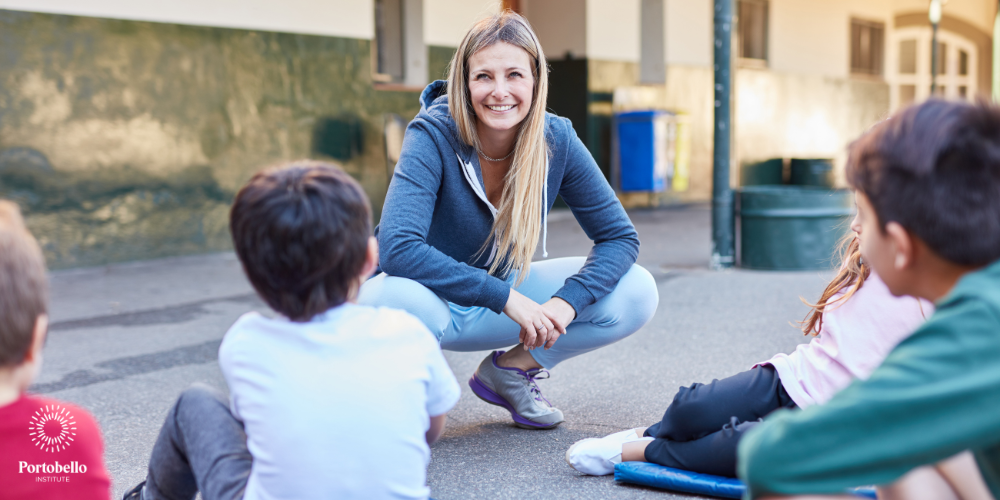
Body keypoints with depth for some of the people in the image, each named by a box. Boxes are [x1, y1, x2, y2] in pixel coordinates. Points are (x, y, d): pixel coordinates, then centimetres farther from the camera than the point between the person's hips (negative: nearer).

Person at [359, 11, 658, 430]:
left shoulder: (557, 139, -12)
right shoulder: (432, 136, -24)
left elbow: (619, 237, -8)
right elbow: (397, 248, -35)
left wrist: (566, 303, -26)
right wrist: (505, 298, -36)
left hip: (504, 292, 5)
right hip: (431, 298, -4)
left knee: (636, 293, -13)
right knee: (398, 299, -41)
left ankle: (509, 371, 7)